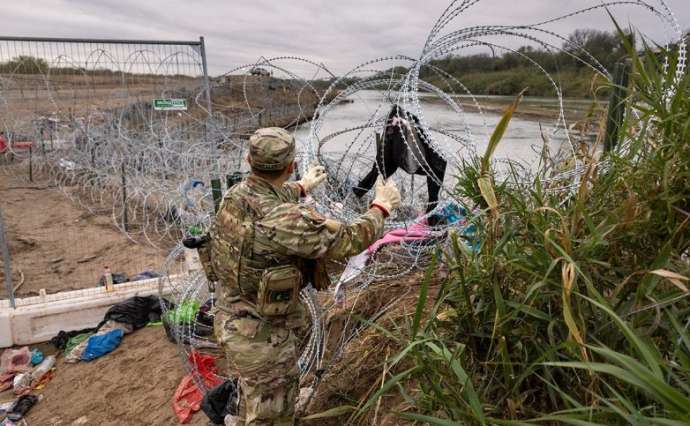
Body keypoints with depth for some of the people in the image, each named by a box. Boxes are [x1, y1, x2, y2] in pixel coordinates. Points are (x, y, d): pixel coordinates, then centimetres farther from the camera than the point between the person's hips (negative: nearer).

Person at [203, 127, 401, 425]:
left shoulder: (235, 195, -6)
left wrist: (302, 187, 35)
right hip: (263, 333, -8)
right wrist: (381, 208, -5)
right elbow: (350, 240, -23)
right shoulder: (284, 220, -33)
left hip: (232, 319, 8)